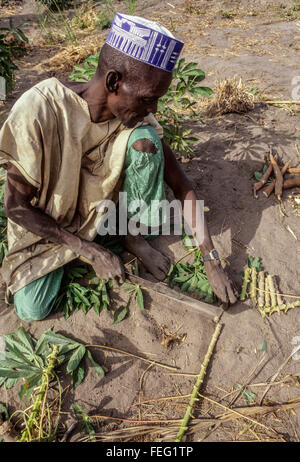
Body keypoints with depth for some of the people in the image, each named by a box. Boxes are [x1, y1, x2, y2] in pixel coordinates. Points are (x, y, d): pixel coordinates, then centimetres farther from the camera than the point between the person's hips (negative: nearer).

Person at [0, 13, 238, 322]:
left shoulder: (137, 115, -20)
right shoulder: (38, 110, -32)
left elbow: (183, 189, -15)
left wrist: (212, 260, -18)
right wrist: (92, 252, -24)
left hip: (100, 196, 2)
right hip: (45, 218, -2)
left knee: (145, 138, -25)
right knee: (32, 310, -18)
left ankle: (134, 237, -5)